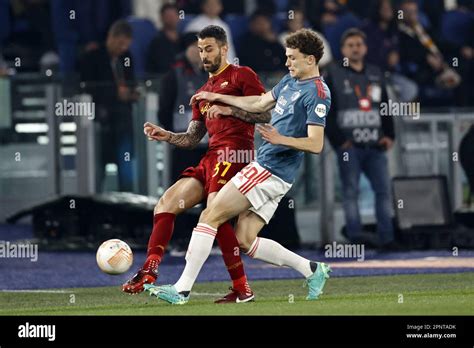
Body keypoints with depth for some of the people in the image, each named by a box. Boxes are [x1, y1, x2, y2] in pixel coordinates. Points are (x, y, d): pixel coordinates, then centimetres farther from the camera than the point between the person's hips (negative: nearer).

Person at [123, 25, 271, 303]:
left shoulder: (241, 75, 5)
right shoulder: (203, 93, 29)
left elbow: (267, 113, -5)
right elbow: (192, 138, 27)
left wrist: (229, 109, -12)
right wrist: (166, 135, 9)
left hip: (233, 152, -9)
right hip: (210, 158, 9)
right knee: (165, 204, 0)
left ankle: (242, 289, -21)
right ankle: (149, 273, -4)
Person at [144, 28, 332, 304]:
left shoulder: (317, 93, -13)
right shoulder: (290, 81, 16)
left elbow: (316, 144, -19)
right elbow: (260, 104, 31)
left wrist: (280, 139, -32)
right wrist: (218, 98, 34)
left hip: (269, 171, -9)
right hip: (268, 170, 9)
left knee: (211, 215, -9)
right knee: (246, 240, 6)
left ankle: (183, 289, -8)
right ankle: (312, 270, 13)